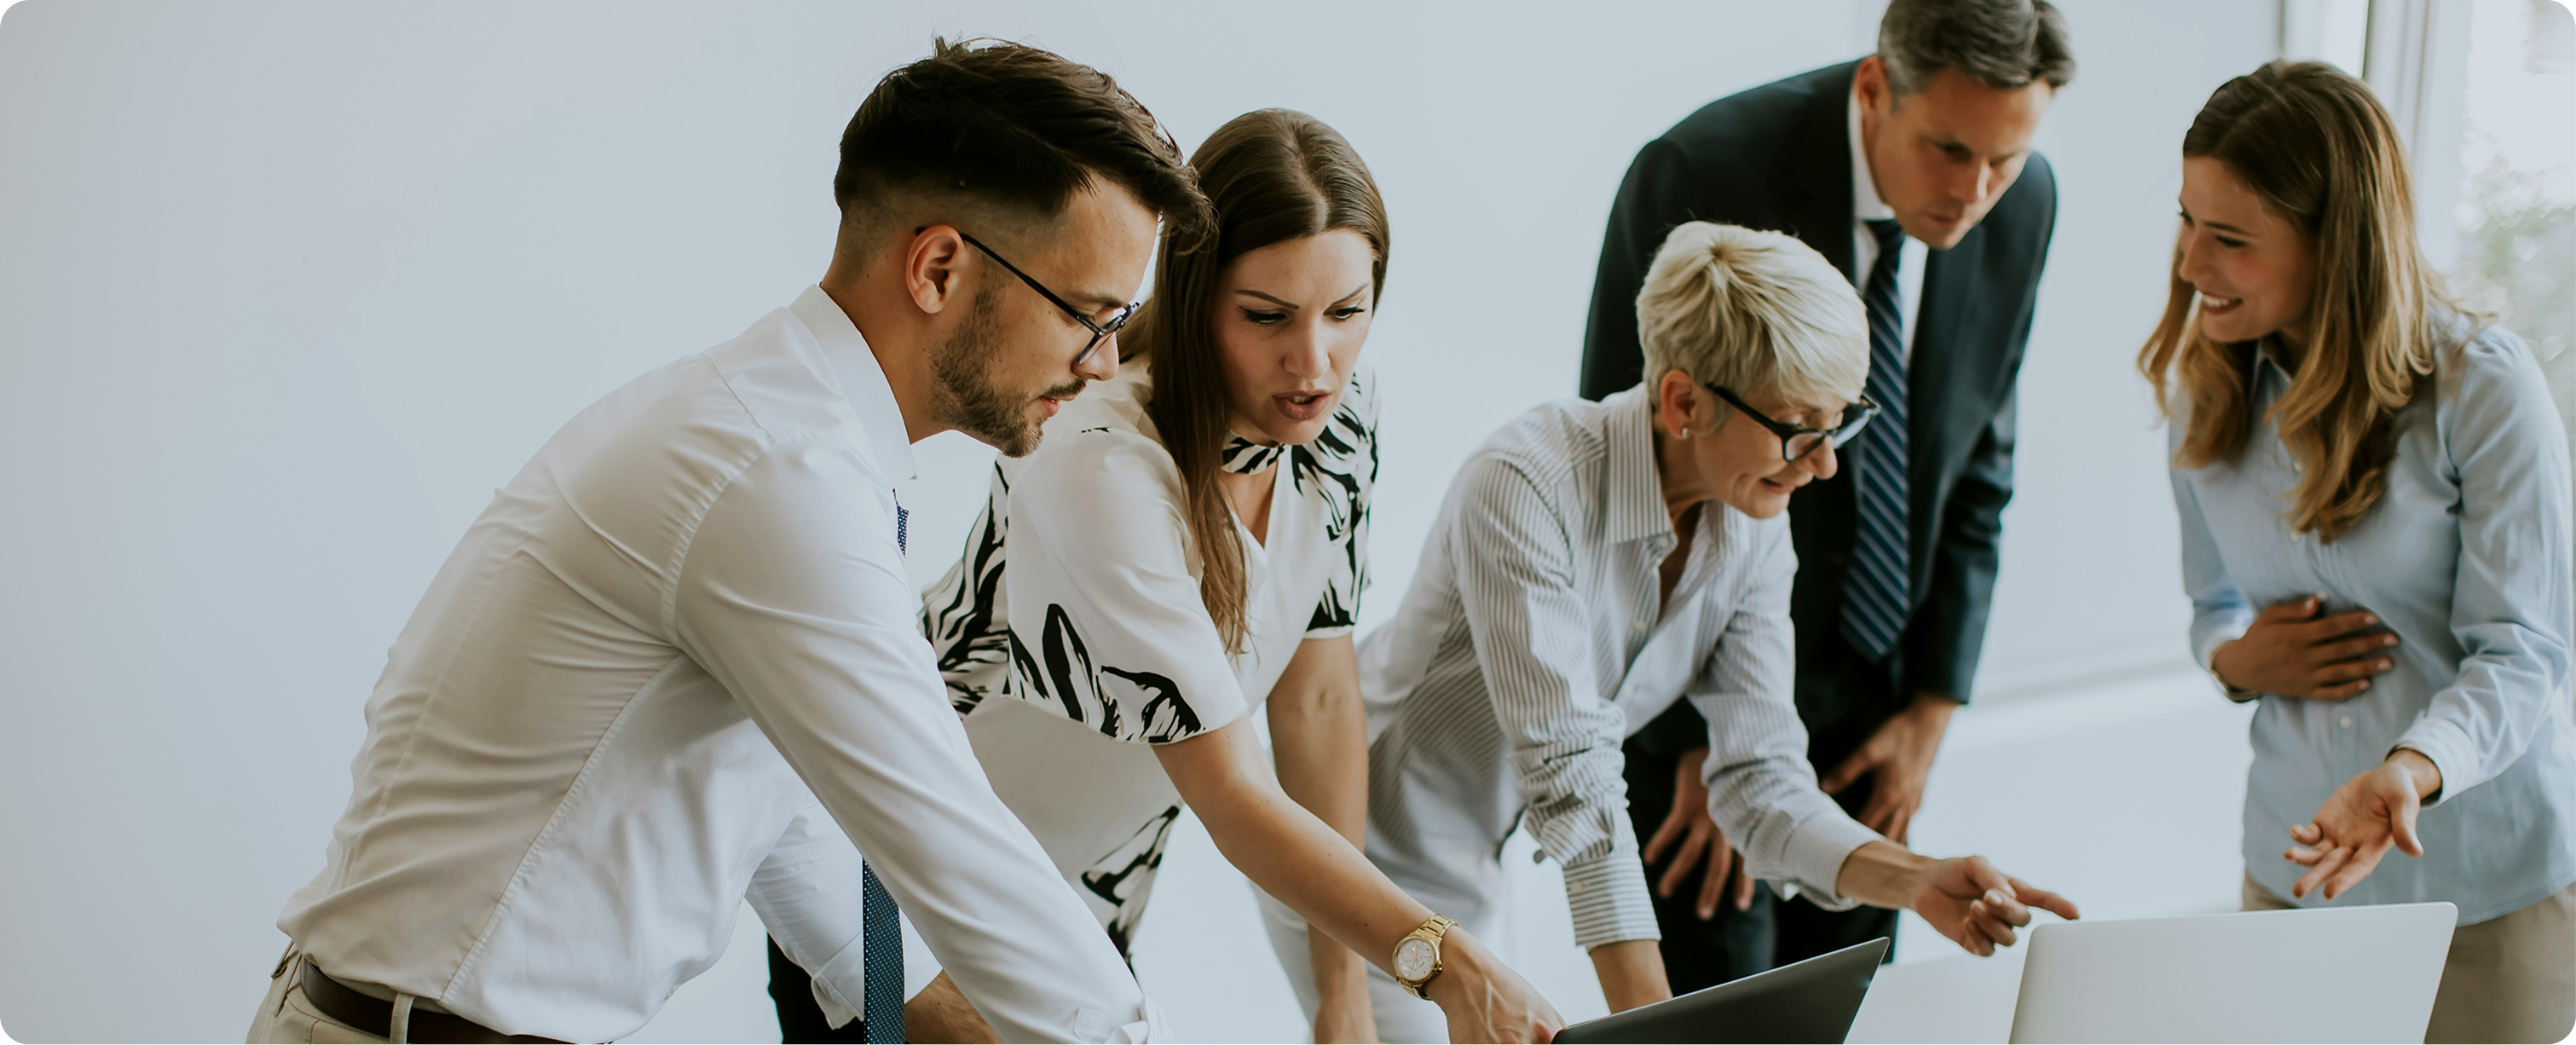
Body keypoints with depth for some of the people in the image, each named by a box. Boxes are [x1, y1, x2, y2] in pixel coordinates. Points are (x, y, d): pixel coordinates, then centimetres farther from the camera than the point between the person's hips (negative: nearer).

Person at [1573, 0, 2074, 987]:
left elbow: (1978, 465, 6)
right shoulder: (1699, 176, -22)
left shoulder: (2023, 203, -6)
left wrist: (1934, 705, 2)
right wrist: (1709, 737, -15)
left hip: (1874, 694, 5)